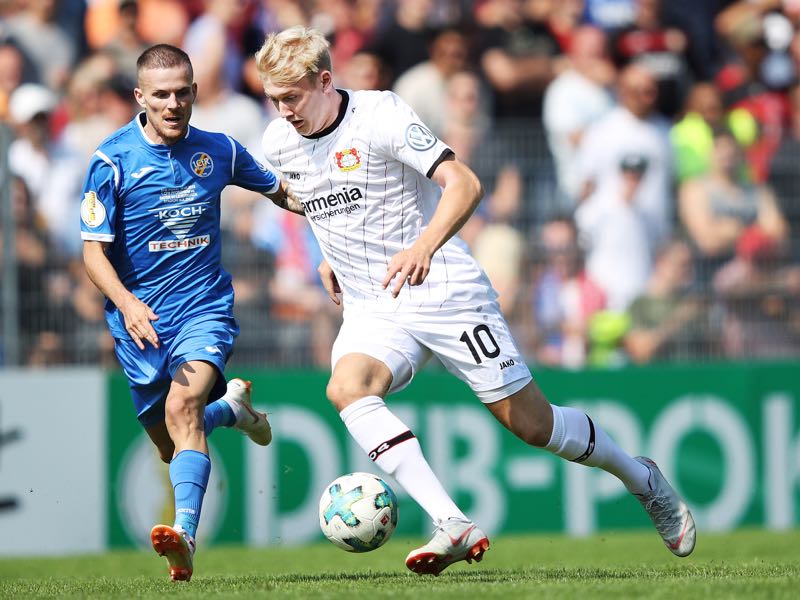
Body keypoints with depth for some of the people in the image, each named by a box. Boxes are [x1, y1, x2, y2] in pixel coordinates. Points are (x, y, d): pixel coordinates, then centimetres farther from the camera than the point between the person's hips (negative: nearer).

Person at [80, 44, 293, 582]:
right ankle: (230, 406, 46)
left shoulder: (219, 151, 0)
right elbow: (94, 250, -10)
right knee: (170, 446, 12)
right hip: (141, 318, 1)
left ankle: (184, 537, -41)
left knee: (182, 407, -28)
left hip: (204, 308, -1)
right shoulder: (113, 161, -9)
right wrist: (127, 304, -27)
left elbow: (280, 190, 20)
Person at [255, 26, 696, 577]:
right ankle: (454, 526, -36)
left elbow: (464, 184, -27)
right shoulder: (279, 144, 2)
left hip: (445, 292, -5)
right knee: (346, 387, -28)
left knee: (530, 423, -2)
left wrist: (424, 246, -43)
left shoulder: (380, 115, -17)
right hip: (371, 308, 5)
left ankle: (643, 480, 27)